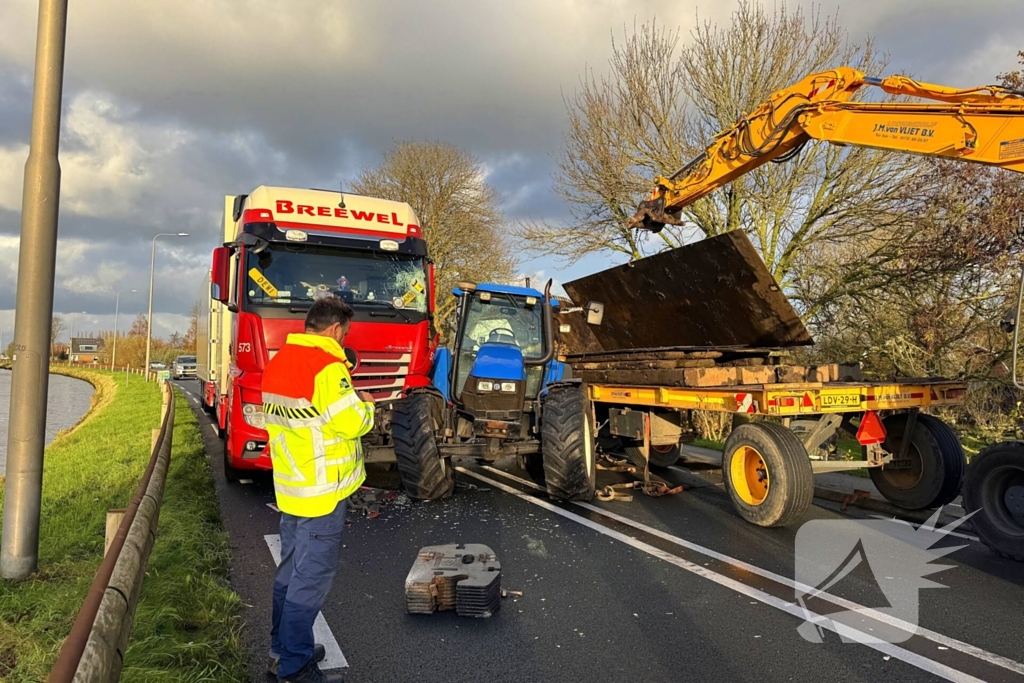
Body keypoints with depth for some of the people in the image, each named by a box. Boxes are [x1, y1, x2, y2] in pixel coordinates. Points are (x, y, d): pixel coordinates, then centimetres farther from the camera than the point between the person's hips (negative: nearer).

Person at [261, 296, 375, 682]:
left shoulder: (278, 362, 10)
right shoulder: (326, 366, -20)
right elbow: (352, 422, -20)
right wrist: (365, 405, 0)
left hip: (291, 486, 9)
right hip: (321, 490, -9)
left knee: (291, 571, 19)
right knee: (312, 577, 1)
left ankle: (281, 650, 31)